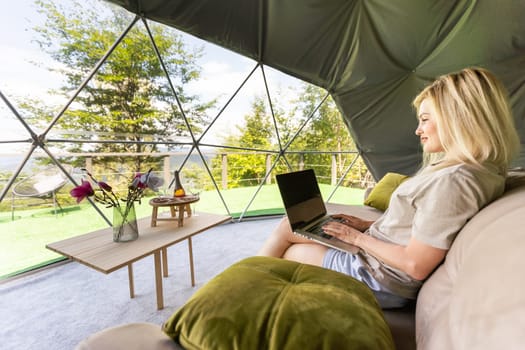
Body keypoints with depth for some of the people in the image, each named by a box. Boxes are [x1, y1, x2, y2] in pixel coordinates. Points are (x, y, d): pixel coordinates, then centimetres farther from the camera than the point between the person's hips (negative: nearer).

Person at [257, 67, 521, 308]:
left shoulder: (454, 180, -27)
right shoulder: (453, 168, 5)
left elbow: (416, 265, -26)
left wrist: (359, 238, -14)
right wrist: (368, 225, 6)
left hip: (379, 278, -9)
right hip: (371, 253, 9)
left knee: (286, 254, 5)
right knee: (287, 226, 11)